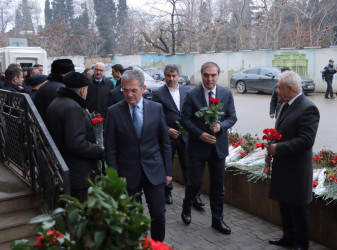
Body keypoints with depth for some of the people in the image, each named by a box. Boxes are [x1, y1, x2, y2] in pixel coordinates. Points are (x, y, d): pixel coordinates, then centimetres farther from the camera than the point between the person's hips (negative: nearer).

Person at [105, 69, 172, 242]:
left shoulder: (156, 108, -1)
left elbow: (165, 143, 4)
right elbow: (110, 148, -3)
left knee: (158, 214, 8)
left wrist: (168, 171, 3)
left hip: (154, 171, 1)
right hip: (128, 174, -1)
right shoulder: (114, 112, -5)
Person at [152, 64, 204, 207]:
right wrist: (168, 130, -15)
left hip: (185, 136, 2)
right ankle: (167, 192, 30)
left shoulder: (186, 91, 6)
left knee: (188, 166, 3)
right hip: (167, 137, -2)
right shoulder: (158, 94, -5)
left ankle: (194, 196, 9)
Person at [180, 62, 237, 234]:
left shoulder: (227, 94, 2)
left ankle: (217, 220, 24)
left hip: (219, 146, 3)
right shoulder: (192, 95, -6)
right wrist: (201, 134, -16)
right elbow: (185, 119, -6)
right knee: (195, 183, 4)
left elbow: (232, 117, 5)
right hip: (198, 146, -2)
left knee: (218, 186, 10)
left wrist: (221, 126, -15)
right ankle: (186, 207, 35)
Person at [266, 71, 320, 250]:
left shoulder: (308, 109, -19)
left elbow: (306, 141, -25)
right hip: (282, 166, 9)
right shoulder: (286, 105, 10)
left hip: (297, 169, -9)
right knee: (284, 204, 20)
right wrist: (271, 151, 7)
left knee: (298, 207, 6)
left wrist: (278, 148, -23)